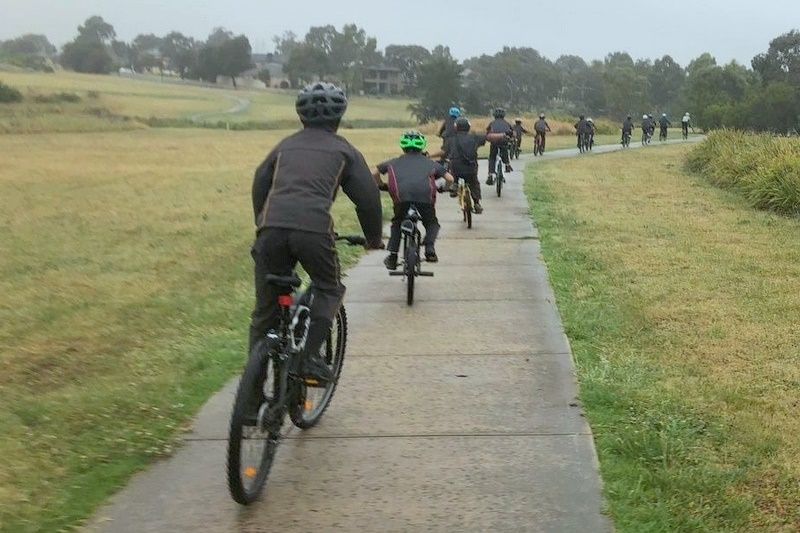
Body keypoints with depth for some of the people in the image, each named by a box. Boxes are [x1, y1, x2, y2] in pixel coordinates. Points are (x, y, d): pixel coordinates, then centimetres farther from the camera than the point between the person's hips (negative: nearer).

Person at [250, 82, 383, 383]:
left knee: (265, 308, 13)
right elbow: (367, 195, 16)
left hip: (271, 228, 3)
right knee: (329, 290, 22)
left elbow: (259, 185, 27)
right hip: (314, 229, -3)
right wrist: (374, 237, 30)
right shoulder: (344, 150, 18)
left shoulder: (285, 145, 27)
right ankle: (310, 356, 5)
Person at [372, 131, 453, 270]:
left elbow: (374, 173, 27)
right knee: (432, 223, 25)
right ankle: (429, 248, 0)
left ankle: (392, 255, 14)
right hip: (425, 195, 0)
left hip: (401, 195, 0)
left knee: (397, 223, 26)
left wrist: (381, 186, 44)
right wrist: (443, 187, 44)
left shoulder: (394, 162, 29)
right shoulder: (430, 163, 28)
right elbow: (449, 179, 23)